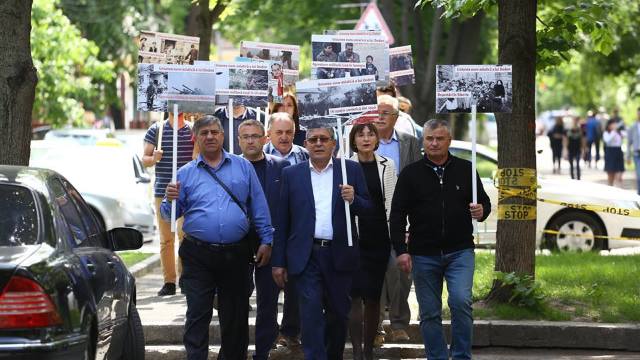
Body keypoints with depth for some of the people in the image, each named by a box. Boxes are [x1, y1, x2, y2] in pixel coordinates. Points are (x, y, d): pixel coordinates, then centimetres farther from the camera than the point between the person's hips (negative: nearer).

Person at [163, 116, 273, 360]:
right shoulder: (185, 174, 6)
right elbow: (170, 215, 6)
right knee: (197, 317, -4)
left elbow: (258, 207, 7)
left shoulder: (242, 167, 7)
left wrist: (266, 240, 0)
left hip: (235, 254, 1)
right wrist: (170, 200, -15)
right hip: (198, 255, -1)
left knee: (235, 317, 9)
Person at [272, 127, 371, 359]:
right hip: (306, 257, -1)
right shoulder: (291, 174, 7)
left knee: (339, 313, 10)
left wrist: (353, 199, -15)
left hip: (340, 255, 1)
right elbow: (282, 221, 7)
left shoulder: (351, 170, 7)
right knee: (311, 314, -10)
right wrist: (278, 261, 4)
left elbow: (367, 209, 7)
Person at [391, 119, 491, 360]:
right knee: (429, 313, 5)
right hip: (424, 255, 1)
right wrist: (401, 250, -6)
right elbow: (397, 216, 3)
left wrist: (482, 210, -11)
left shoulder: (465, 170, 6)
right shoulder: (411, 174, 3)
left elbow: (484, 201, 13)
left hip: (460, 252, -1)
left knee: (461, 302, -17)